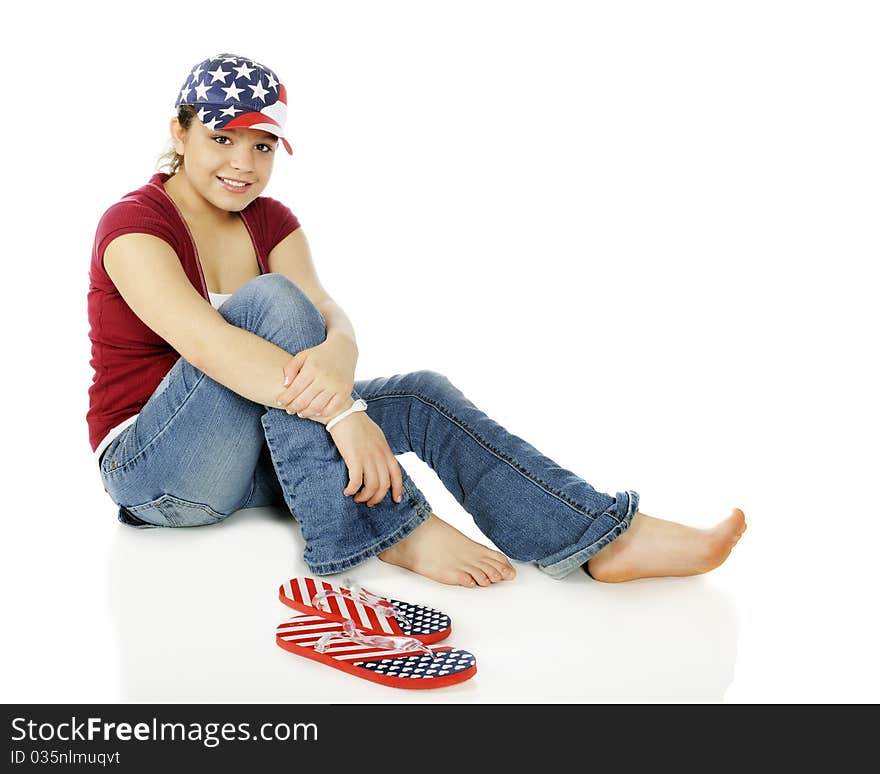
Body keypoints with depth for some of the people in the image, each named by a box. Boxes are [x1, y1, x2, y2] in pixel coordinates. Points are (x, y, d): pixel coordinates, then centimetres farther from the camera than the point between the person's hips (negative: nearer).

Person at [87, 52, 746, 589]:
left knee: (422, 394, -17)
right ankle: (392, 530, -32)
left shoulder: (270, 221, 5)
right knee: (272, 299, -29)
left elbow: (327, 311, -14)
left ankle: (607, 536, -25)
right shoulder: (133, 223, -13)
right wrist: (340, 410, -42)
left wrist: (336, 357, -40)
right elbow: (205, 340, -31)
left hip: (258, 455, 5)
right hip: (151, 469, -5)